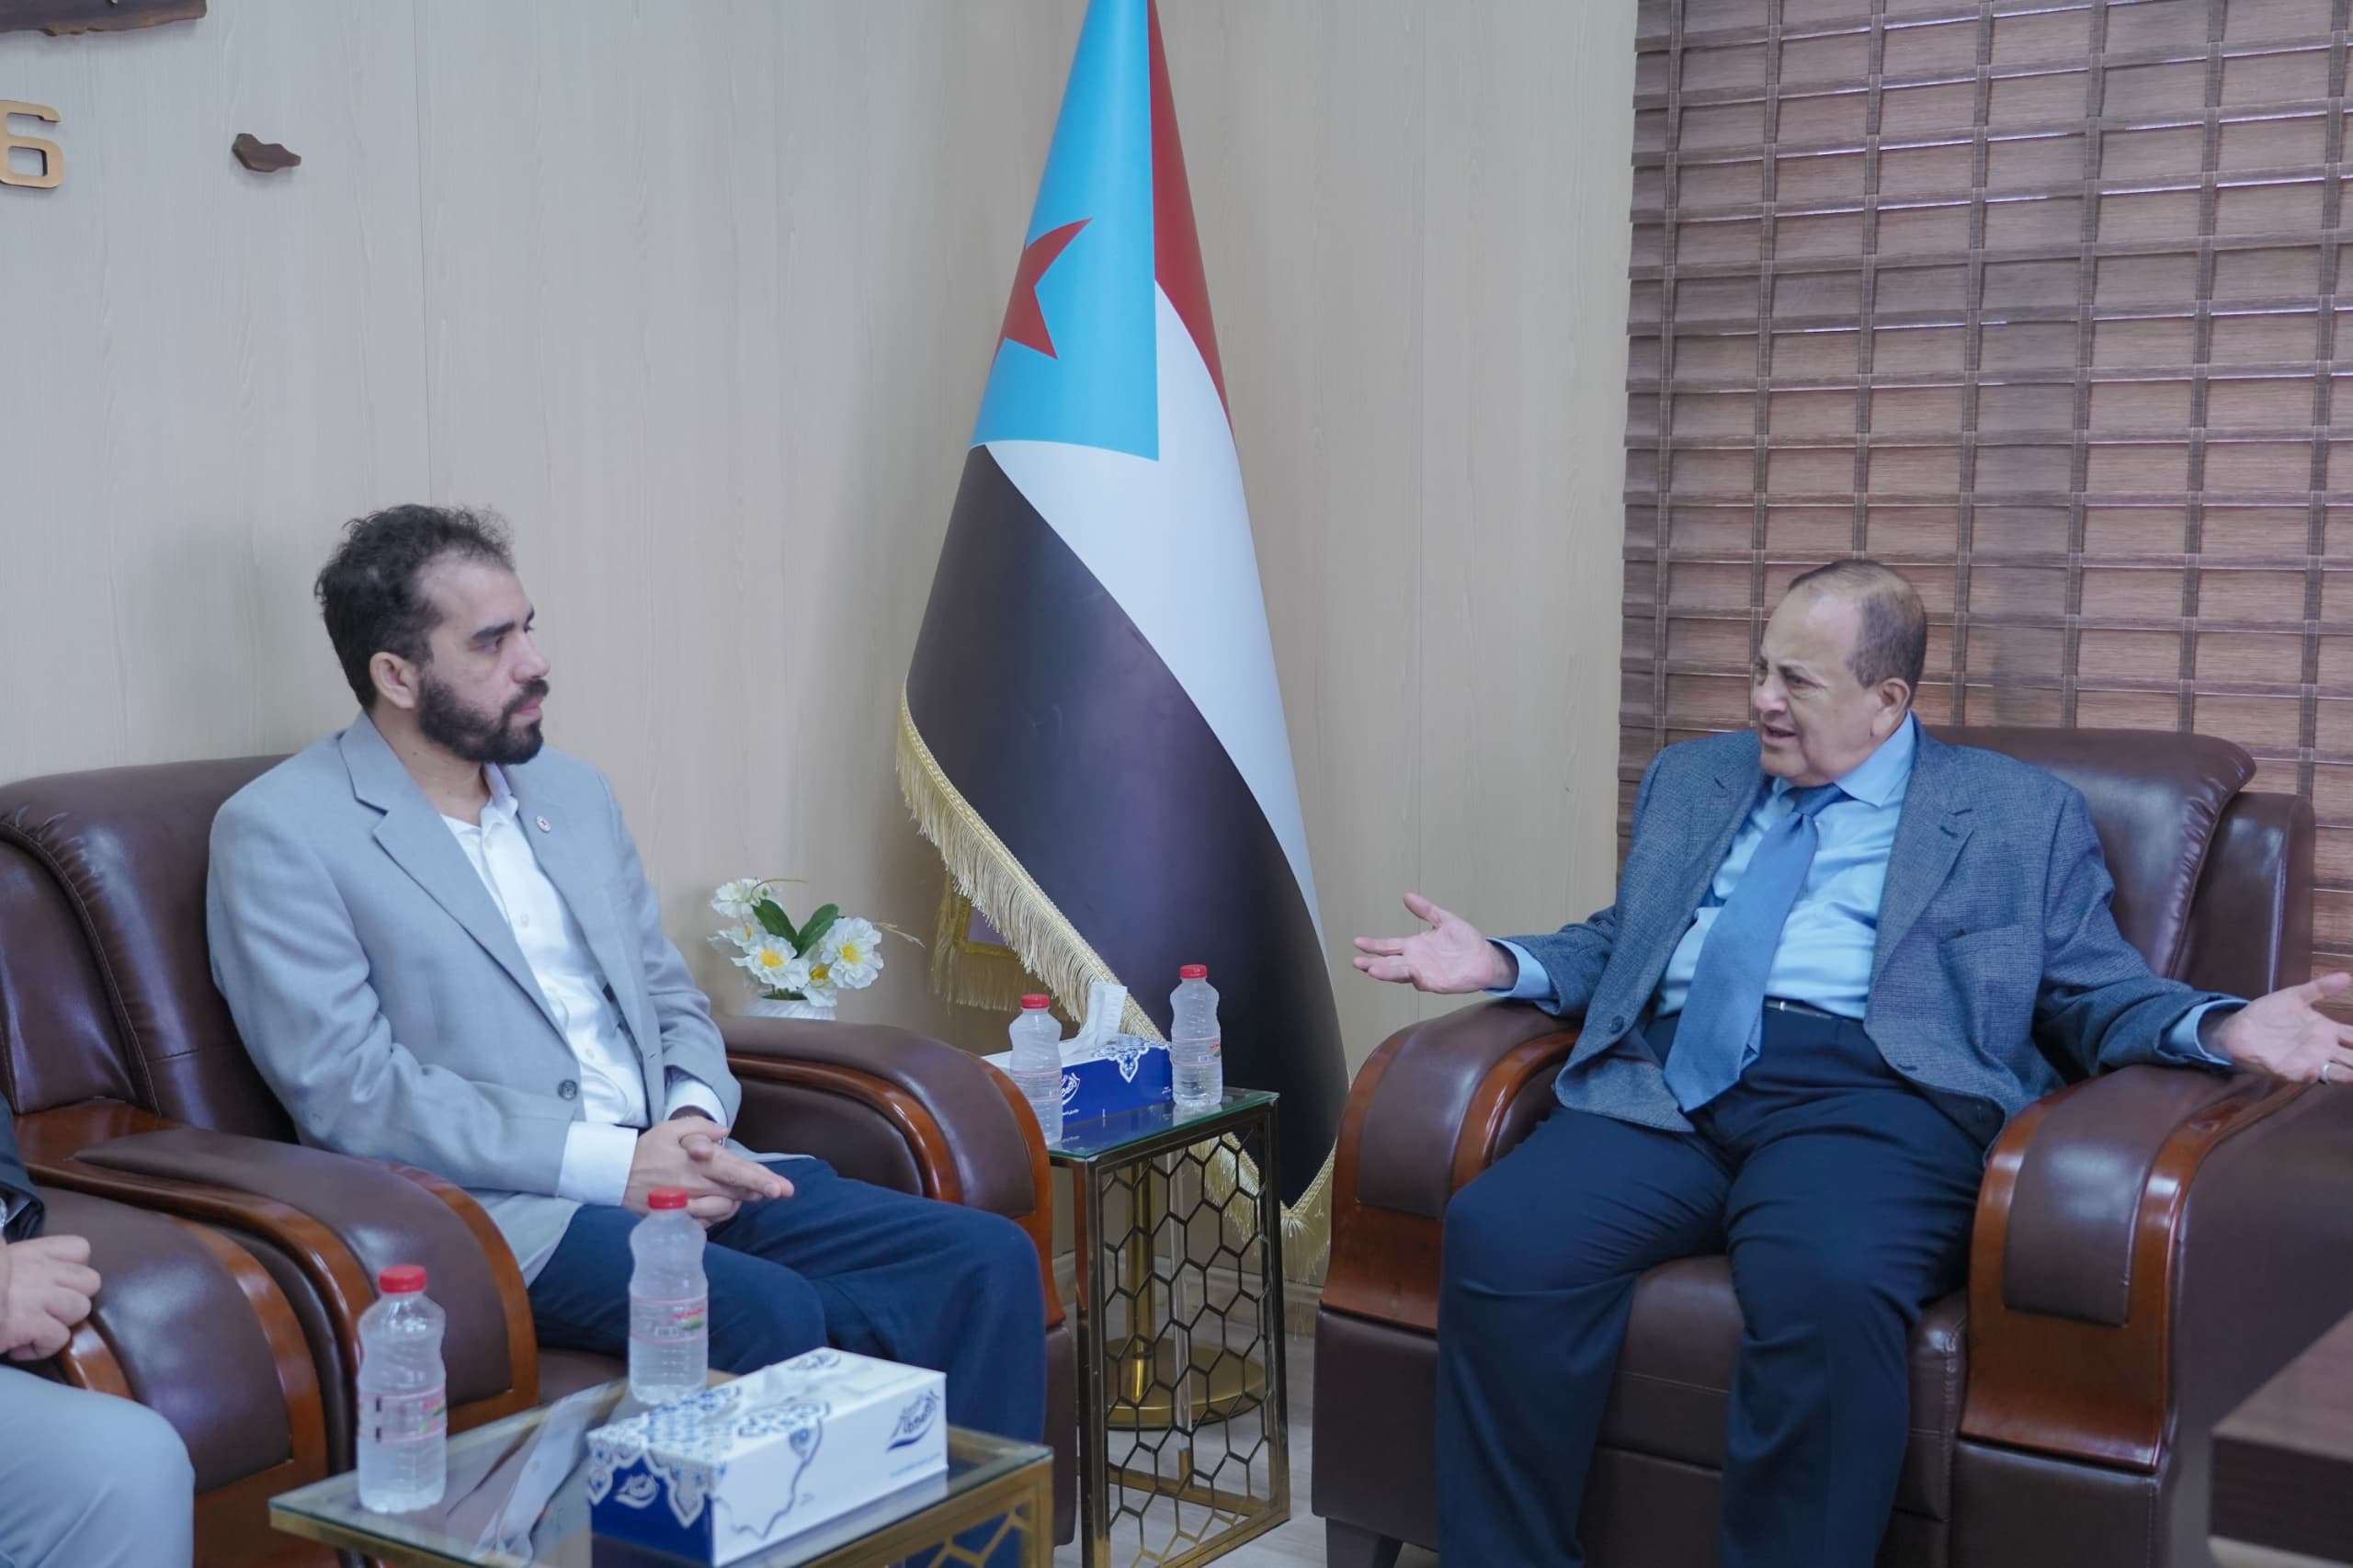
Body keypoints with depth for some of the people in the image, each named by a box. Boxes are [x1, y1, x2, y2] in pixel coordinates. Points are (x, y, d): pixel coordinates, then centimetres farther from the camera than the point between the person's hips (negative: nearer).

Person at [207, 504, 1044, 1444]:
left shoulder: (573, 792, 18)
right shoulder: (278, 833, -3)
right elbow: (348, 1089, -12)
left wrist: (695, 1120, -2)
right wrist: (610, 1163, -17)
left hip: (671, 1172, 7)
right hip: (495, 1208, -6)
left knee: (988, 1261, -12)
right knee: (771, 1314, -33)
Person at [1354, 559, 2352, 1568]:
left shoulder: (2023, 816, 14)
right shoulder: (1689, 779, 26)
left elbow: (2098, 996, 13)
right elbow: (1621, 944, 30)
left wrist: (2225, 1029, -7)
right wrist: (1504, 963, 11)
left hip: (1866, 1094, -3)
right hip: (1666, 1081, 4)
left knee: (1827, 1290, -39)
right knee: (1495, 1237, -27)